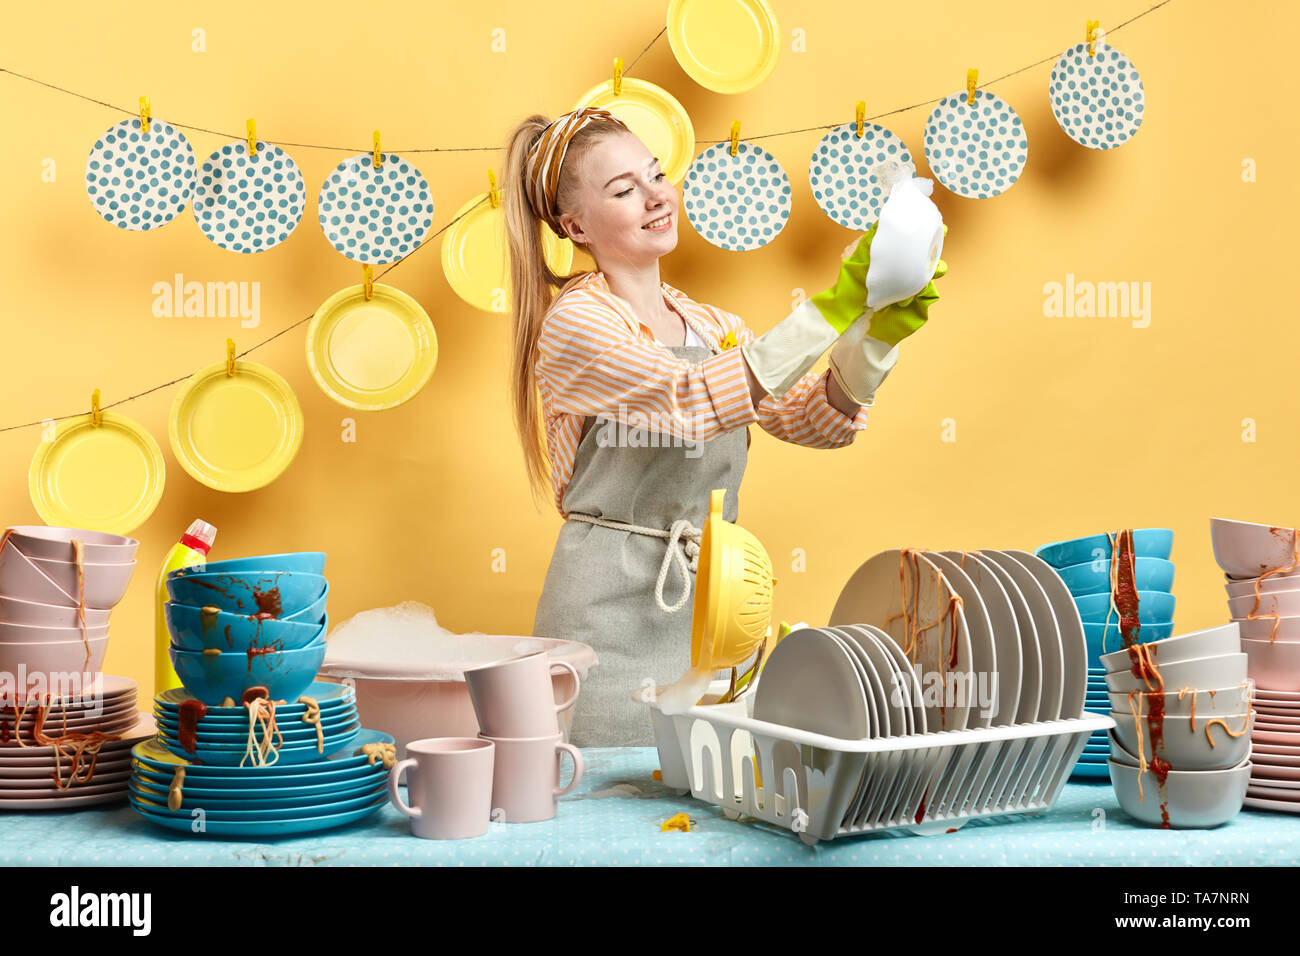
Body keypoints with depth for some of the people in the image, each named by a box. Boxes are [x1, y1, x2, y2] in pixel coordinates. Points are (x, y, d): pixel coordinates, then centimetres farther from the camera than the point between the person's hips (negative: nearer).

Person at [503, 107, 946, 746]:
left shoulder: (713, 326, 13)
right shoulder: (573, 322, -9)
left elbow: (818, 421, 4)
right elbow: (695, 401, -25)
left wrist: (878, 333, -13)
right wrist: (834, 308, -26)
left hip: (713, 603, 6)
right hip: (612, 617, -6)